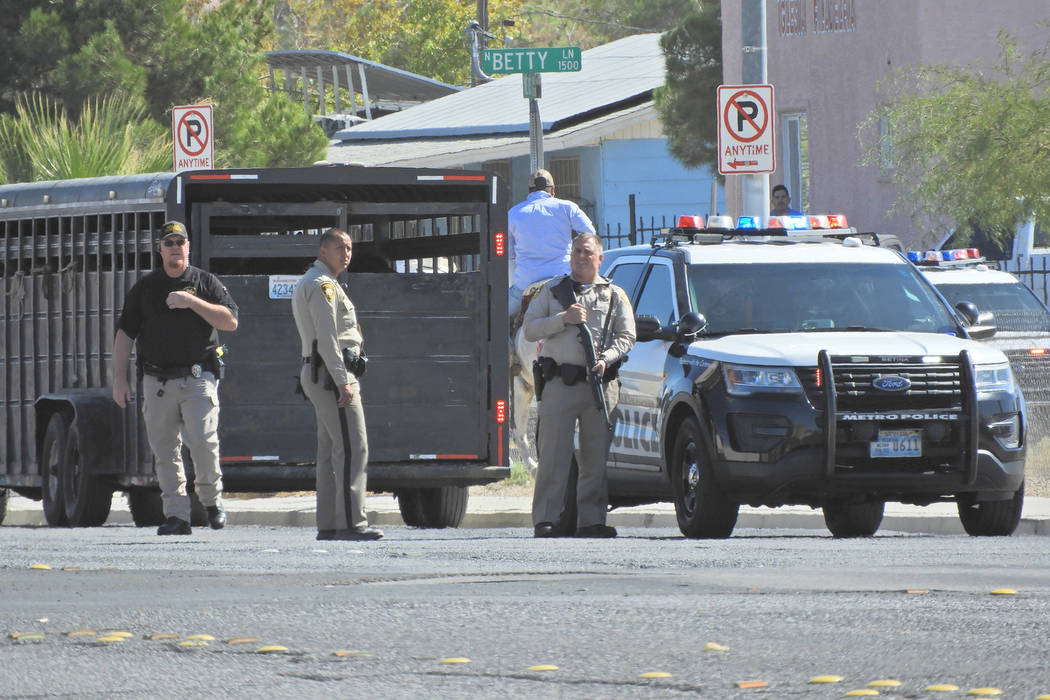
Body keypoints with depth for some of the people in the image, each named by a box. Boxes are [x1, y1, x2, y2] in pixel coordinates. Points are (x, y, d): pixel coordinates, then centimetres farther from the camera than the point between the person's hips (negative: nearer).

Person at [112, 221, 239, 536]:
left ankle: (212, 499, 6)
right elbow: (124, 333, 13)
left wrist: (192, 302, -12)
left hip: (198, 377, -2)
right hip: (157, 381, 2)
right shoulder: (144, 288, 13)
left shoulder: (206, 282, 8)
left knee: (203, 441, -15)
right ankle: (176, 515, 3)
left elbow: (230, 321, -2)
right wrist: (119, 378, 5)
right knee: (165, 450, -1)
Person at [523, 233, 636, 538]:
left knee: (596, 456, 0)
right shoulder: (553, 290, 14)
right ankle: (545, 519, -7)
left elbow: (627, 336, 9)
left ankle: (591, 519, 5)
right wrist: (563, 319, -9)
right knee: (553, 455, -7)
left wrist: (606, 359, -9)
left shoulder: (614, 295, 14)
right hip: (560, 383, -1)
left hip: (601, 385, 1)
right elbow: (530, 329, 6)